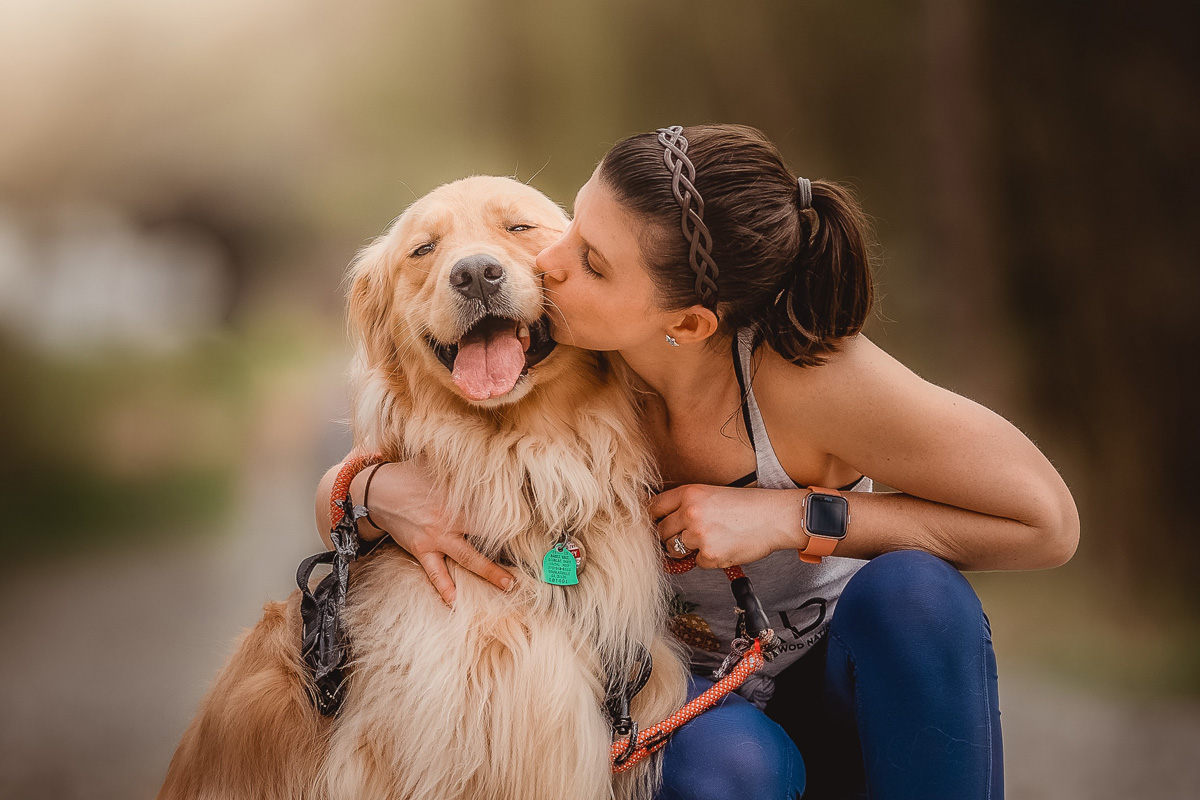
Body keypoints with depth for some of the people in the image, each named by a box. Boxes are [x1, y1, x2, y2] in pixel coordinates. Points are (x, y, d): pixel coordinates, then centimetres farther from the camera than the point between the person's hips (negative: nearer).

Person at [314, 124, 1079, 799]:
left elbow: (1047, 521, -24)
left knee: (913, 591, -34)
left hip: (837, 679, 0)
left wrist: (794, 515, -30)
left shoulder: (806, 373, -30)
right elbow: (335, 499, -7)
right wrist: (378, 492, -33)